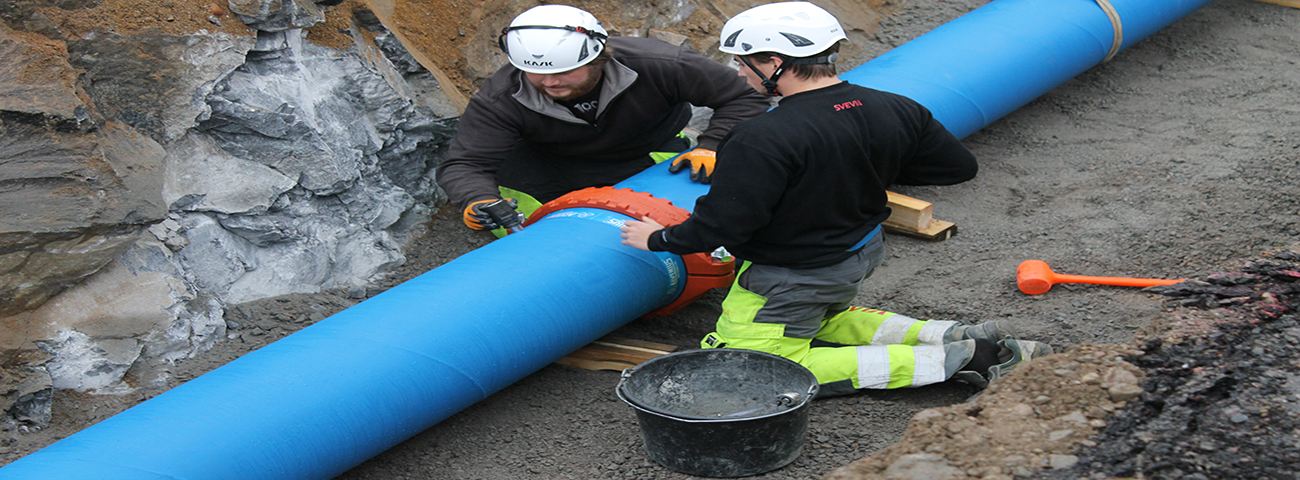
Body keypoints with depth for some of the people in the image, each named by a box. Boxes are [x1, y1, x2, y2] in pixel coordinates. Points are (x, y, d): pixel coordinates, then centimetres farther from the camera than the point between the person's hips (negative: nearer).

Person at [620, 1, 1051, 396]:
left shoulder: (762, 141, -32)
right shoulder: (896, 111, -11)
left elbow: (722, 226, -26)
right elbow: (960, 166, 0)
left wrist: (659, 239, -7)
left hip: (792, 278, -8)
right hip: (864, 255, 8)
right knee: (821, 320, 34)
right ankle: (959, 337, 14)